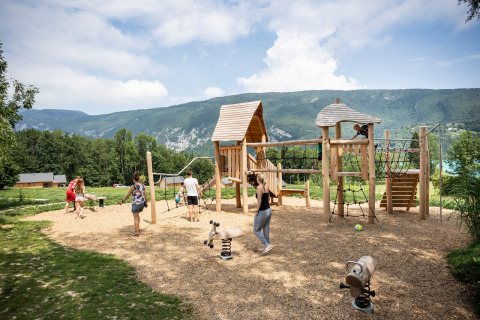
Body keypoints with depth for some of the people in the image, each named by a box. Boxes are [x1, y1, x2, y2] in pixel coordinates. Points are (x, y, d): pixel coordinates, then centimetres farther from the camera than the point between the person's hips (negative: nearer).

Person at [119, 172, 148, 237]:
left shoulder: (133, 186, -13)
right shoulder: (143, 185, 1)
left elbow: (127, 195, -6)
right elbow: (145, 195, 5)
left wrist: (122, 201, 7)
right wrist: (146, 202, 17)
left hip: (136, 204, -6)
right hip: (142, 203, 6)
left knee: (136, 217, 6)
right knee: (137, 214, 29)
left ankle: (137, 232, 11)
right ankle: (138, 228, 31)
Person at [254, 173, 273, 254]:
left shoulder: (259, 187, -17)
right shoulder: (266, 187, 7)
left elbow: (259, 200, -20)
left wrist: (257, 211, -12)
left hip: (262, 212, -8)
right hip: (268, 210, 8)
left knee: (256, 230, 6)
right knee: (266, 230, 16)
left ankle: (267, 245, 0)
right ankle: (266, 247, 24)